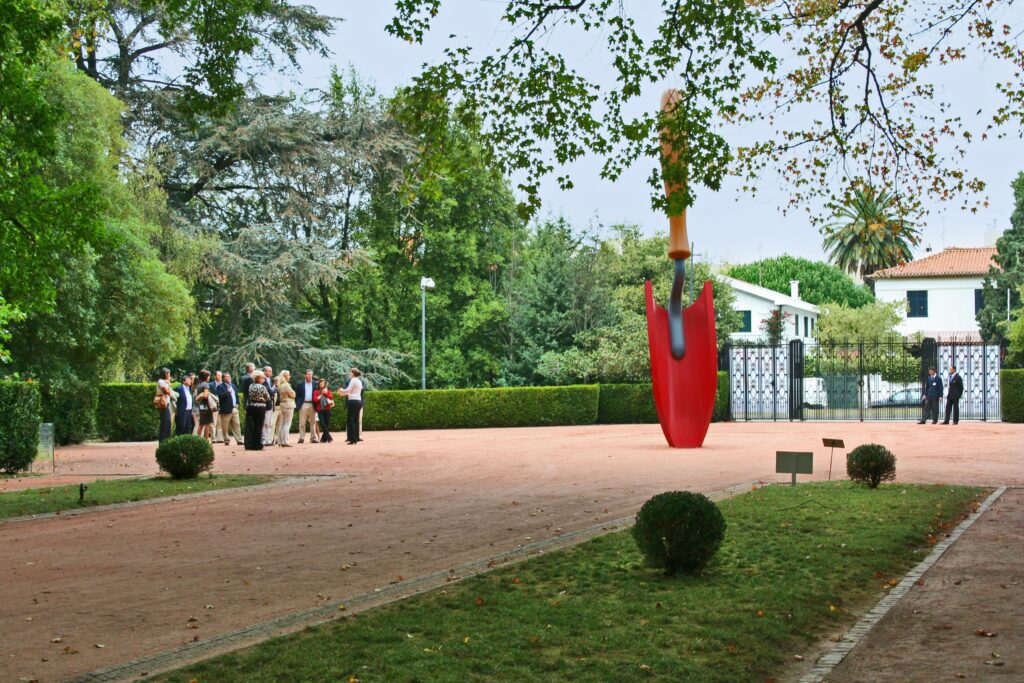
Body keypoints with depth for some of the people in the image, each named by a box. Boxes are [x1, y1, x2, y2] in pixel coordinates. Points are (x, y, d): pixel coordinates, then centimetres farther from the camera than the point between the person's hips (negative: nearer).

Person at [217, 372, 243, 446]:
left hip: (234, 409, 6)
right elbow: (220, 396, -18)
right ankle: (227, 441, 8)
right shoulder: (220, 387, -5)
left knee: (237, 426, 4)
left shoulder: (233, 386, 18)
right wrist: (228, 392, -23)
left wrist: (237, 403, 10)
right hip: (226, 410, -6)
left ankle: (239, 440, 5)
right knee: (225, 427, 0)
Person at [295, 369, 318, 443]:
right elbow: (297, 395, 5)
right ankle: (301, 438, 0)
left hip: (312, 405, 1)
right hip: (303, 404, -1)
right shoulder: (300, 384, 4)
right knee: (302, 423, -1)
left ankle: (313, 438, 6)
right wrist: (297, 404, -2)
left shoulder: (315, 384, 6)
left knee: (313, 422, 3)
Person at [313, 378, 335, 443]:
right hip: (320, 409, -2)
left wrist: (326, 393, -9)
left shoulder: (327, 390, 13)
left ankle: (324, 438, 10)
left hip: (327, 409, 2)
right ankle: (329, 437, -10)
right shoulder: (316, 391, 7)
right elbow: (315, 399, -4)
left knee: (327, 424, 0)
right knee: (322, 424, -13)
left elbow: (331, 397, 0)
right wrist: (321, 395, -8)